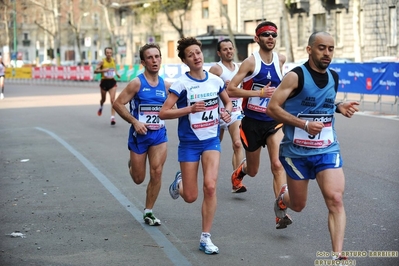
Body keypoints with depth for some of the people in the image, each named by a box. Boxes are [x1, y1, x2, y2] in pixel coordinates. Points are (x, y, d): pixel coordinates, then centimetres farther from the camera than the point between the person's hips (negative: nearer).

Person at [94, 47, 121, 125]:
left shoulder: (114, 61, 2)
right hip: (104, 81, -1)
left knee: (112, 100, -13)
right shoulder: (102, 62, -9)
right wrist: (103, 70, -27)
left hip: (112, 82, 1)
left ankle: (112, 117, -15)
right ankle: (101, 107, 53)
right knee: (103, 99, 18)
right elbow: (95, 71, -11)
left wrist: (117, 74, 7)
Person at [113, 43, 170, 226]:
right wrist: (135, 121, -19)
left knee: (157, 173, -8)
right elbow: (118, 104, -12)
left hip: (159, 134, 3)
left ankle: (148, 212, 7)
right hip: (139, 135, -3)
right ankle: (132, 163, 46)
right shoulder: (137, 83, -11)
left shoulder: (165, 85, 2)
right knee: (139, 178, 9)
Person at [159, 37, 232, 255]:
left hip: (211, 141, 2)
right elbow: (163, 113, -15)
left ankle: (205, 238, -3)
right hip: (189, 143, -2)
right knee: (190, 196, 4)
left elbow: (228, 101, 18)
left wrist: (227, 111, -4)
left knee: (210, 186, -16)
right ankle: (179, 182, 43)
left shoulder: (215, 80, 0)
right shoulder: (182, 84, -12)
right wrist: (190, 109, -24)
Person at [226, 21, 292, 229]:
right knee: (253, 170, 15)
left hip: (274, 121, 2)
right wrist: (260, 92, -23)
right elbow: (230, 90, -18)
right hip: (252, 121, -2)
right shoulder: (251, 62, -13)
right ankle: (240, 171, 53)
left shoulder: (280, 60, 2)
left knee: (278, 165, -18)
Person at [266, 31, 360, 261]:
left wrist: (340, 108, 1)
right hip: (297, 152, -3)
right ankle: (283, 197, 51)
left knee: (336, 199, -16)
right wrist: (305, 124, -23)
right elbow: (273, 108, -16)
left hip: (327, 150, 3)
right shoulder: (296, 76, -13)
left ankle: (338, 255, -17)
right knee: (298, 205, 14)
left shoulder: (334, 77, 5)